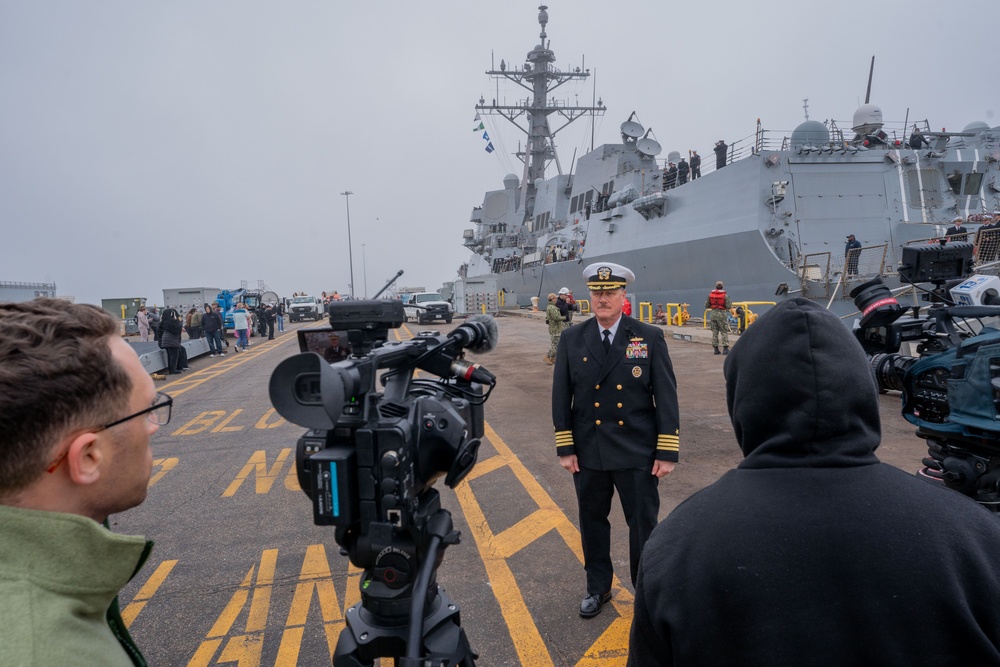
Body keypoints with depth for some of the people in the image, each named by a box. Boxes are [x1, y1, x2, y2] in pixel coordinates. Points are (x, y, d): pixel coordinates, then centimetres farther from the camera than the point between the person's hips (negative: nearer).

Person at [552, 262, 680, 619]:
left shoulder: (650, 337, -5)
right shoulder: (572, 339, -1)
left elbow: (666, 395, -6)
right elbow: (561, 396, 1)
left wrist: (667, 452, -9)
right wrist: (565, 448, -2)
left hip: (637, 454, -2)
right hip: (587, 452, 2)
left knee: (643, 525, 8)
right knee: (592, 522, 16)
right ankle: (597, 587, 37)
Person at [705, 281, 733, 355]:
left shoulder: (710, 294, 1)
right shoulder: (725, 295, -9)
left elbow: (706, 305, 4)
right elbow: (729, 306, -11)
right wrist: (730, 302, 10)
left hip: (713, 313, 4)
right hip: (722, 314, -4)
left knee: (714, 332, 9)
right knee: (724, 332, 2)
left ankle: (715, 349, 9)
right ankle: (725, 348, -4)